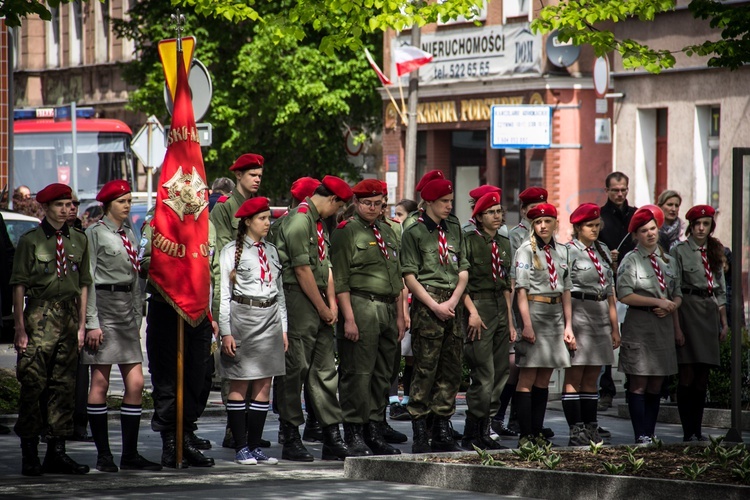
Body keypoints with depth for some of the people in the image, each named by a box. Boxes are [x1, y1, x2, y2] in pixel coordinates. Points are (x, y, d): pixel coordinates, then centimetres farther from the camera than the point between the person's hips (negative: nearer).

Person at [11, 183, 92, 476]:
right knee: (32, 384, -6)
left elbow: (83, 284, 15)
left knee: (65, 386, 6)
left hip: (69, 316, 5)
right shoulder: (30, 240, -2)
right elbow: (19, 286, -4)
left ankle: (57, 452, 11)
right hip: (39, 317, -5)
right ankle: (29, 454, -1)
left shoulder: (78, 240, 12)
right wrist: (20, 328, -9)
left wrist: (82, 325, 9)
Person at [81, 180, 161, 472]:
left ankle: (130, 454, 5)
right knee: (100, 383, -2)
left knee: (136, 383, 1)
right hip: (104, 308, -7)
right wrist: (92, 322, -14)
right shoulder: (95, 234, -4)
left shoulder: (129, 235, 17)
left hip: (128, 310, 7)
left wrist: (137, 317, 17)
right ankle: (104, 455, 1)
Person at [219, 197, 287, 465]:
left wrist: (283, 328, 12)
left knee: (264, 386, 4)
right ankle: (241, 448, 2)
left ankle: (255, 445, 8)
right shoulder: (232, 251, -3)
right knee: (239, 386, -2)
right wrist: (226, 332, -11)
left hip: (270, 320, 6)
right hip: (242, 317, -6)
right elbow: (222, 294, -5)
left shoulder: (271, 252, 14)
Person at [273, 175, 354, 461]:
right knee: (294, 370, -5)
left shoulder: (319, 222, 18)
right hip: (297, 302, -10)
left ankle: (332, 438, 9)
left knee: (325, 370, 7)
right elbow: (302, 270, -15)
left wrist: (332, 304, 8)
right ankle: (291, 440, -1)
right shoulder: (299, 221, -13)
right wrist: (322, 308, -9)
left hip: (318, 306, 10)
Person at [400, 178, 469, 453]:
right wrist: (435, 305, -11)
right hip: (426, 303, -6)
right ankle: (419, 435, -4)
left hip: (452, 305, 6)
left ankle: (442, 431, 13)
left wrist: (453, 301, -2)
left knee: (451, 369, 6)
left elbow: (463, 269, 13)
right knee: (425, 369, -7)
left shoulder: (454, 229, 15)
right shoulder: (413, 232, -2)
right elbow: (409, 276, -6)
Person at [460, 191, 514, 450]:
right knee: (484, 375, -11)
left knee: (501, 373, 6)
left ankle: (484, 430, 13)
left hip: (500, 310, 7)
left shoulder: (504, 243, 16)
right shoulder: (469, 240, -6)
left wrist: (510, 321, 16)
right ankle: (472, 435, -5)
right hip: (478, 308, -7)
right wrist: (472, 312, -18)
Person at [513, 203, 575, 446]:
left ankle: (537, 432, 10)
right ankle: (525, 435, -6)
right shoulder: (526, 250, -4)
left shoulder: (562, 251, 13)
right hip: (534, 310, -6)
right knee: (527, 377, -6)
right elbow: (521, 288, -10)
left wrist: (568, 325, 10)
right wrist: (527, 324, -17)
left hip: (556, 314, 6)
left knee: (544, 379, 8)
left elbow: (566, 289, 15)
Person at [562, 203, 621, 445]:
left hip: (600, 316, 7)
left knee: (592, 378, 9)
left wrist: (615, 325, 16)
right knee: (574, 378, -5)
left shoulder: (603, 251, 16)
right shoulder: (569, 251, -5)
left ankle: (590, 429, 11)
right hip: (579, 314, -7)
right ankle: (576, 431, -7)